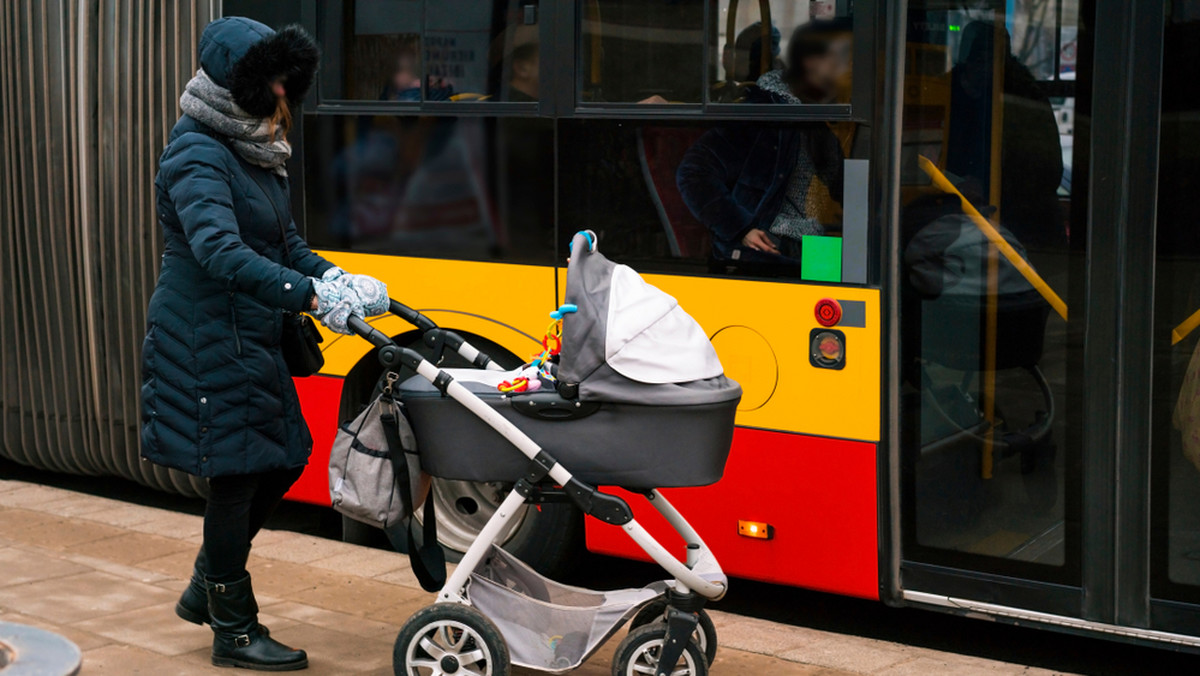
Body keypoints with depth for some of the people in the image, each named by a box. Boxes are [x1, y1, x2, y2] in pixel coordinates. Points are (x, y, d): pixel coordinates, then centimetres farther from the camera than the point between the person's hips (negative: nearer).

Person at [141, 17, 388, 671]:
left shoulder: (256, 152, 12)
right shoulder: (198, 154, -17)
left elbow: (285, 241, 18)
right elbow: (219, 251, -32)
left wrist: (335, 277, -1)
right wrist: (309, 295, -40)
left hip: (251, 339, 9)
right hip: (206, 338, -9)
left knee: (282, 460, 13)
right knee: (237, 472, -2)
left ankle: (205, 587, 30)